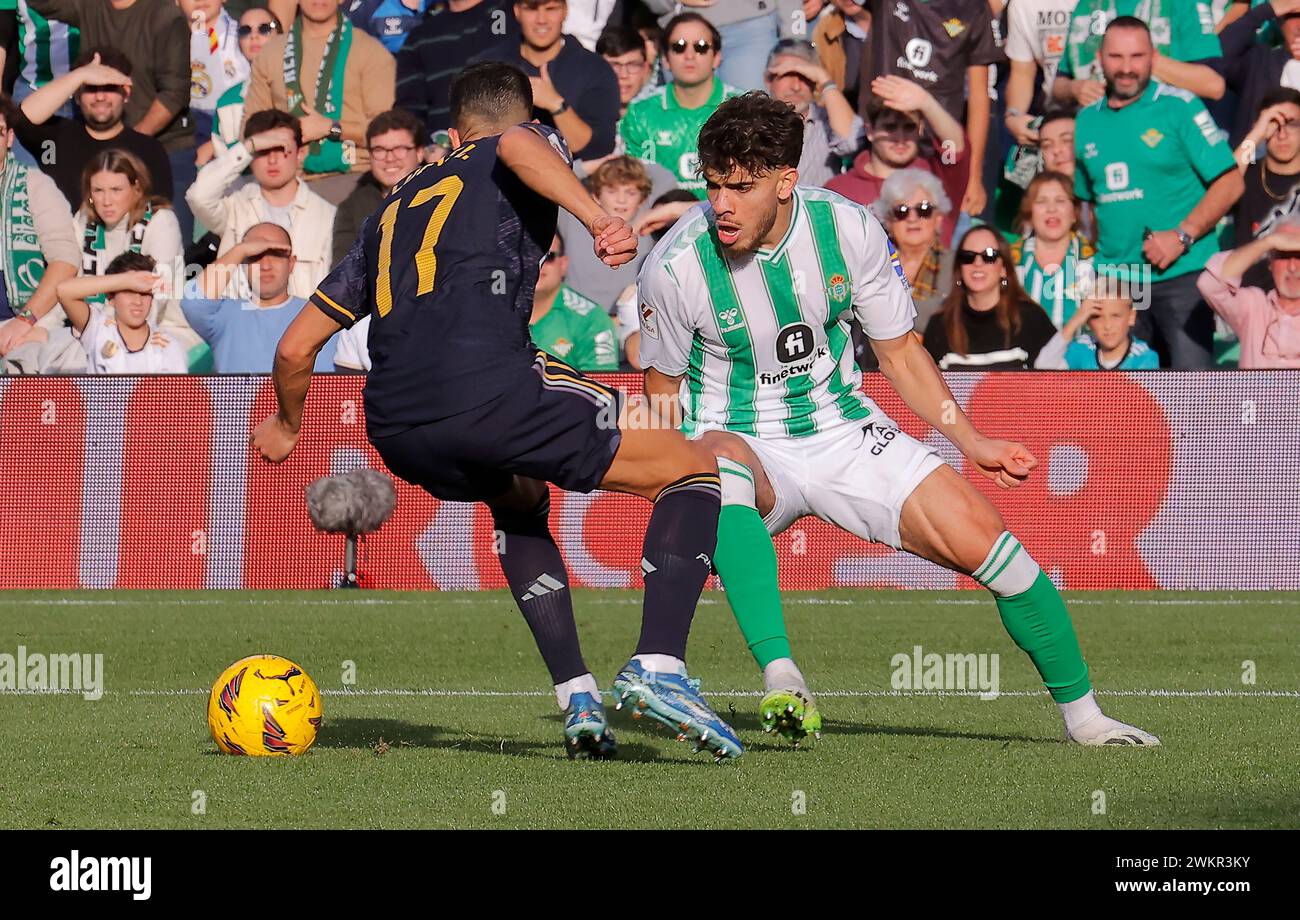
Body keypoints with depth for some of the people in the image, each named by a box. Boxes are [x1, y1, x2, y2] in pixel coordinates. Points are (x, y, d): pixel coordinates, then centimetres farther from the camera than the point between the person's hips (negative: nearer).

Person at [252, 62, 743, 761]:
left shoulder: (394, 210, 34)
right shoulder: (536, 143, 20)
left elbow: (295, 348, 35)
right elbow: (518, 146, -8)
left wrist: (287, 425, 53)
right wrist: (597, 219, -23)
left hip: (396, 434, 6)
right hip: (489, 388, -5)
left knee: (519, 502, 36)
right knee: (693, 472, 9)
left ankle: (575, 696, 19)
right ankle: (658, 664, -13)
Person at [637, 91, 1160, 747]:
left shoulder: (849, 230, -10)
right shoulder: (674, 267, -16)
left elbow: (899, 352, 5)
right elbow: (663, 393, -1)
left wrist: (971, 442, -3)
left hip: (845, 433, 3)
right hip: (740, 442, -3)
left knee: (980, 537, -13)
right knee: (720, 467, -40)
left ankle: (1081, 713, 7)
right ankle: (779, 679, -48)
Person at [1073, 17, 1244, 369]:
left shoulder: (1180, 108, -3)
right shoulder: (1086, 122, 12)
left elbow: (1230, 182, -6)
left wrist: (1182, 237, -16)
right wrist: (1091, 254, 9)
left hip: (1180, 274, -5)